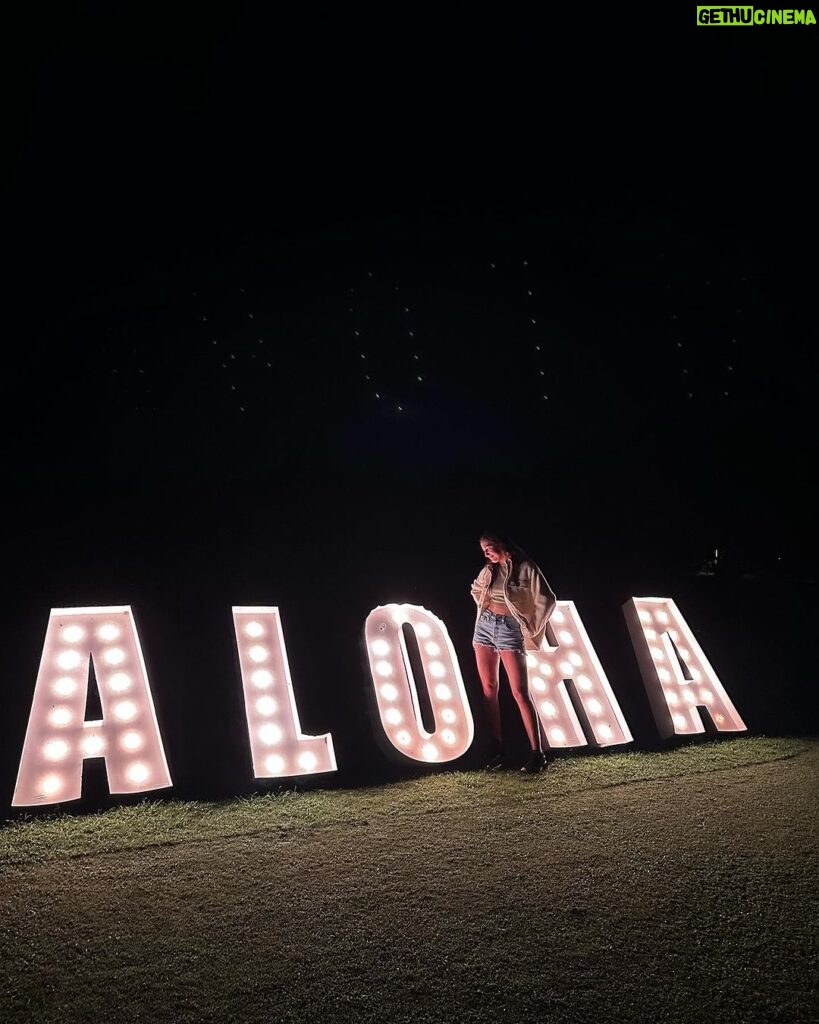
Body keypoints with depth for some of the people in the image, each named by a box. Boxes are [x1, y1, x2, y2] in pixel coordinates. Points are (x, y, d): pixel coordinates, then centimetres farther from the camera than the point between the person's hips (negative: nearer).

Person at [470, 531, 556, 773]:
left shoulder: (525, 568, -7)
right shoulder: (488, 570, 9)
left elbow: (546, 600, -10)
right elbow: (476, 590, 29)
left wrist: (531, 630, -5)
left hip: (509, 629, -5)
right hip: (484, 625, 6)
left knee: (520, 692, -10)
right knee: (489, 688, 6)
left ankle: (537, 753, -6)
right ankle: (497, 746, 15)